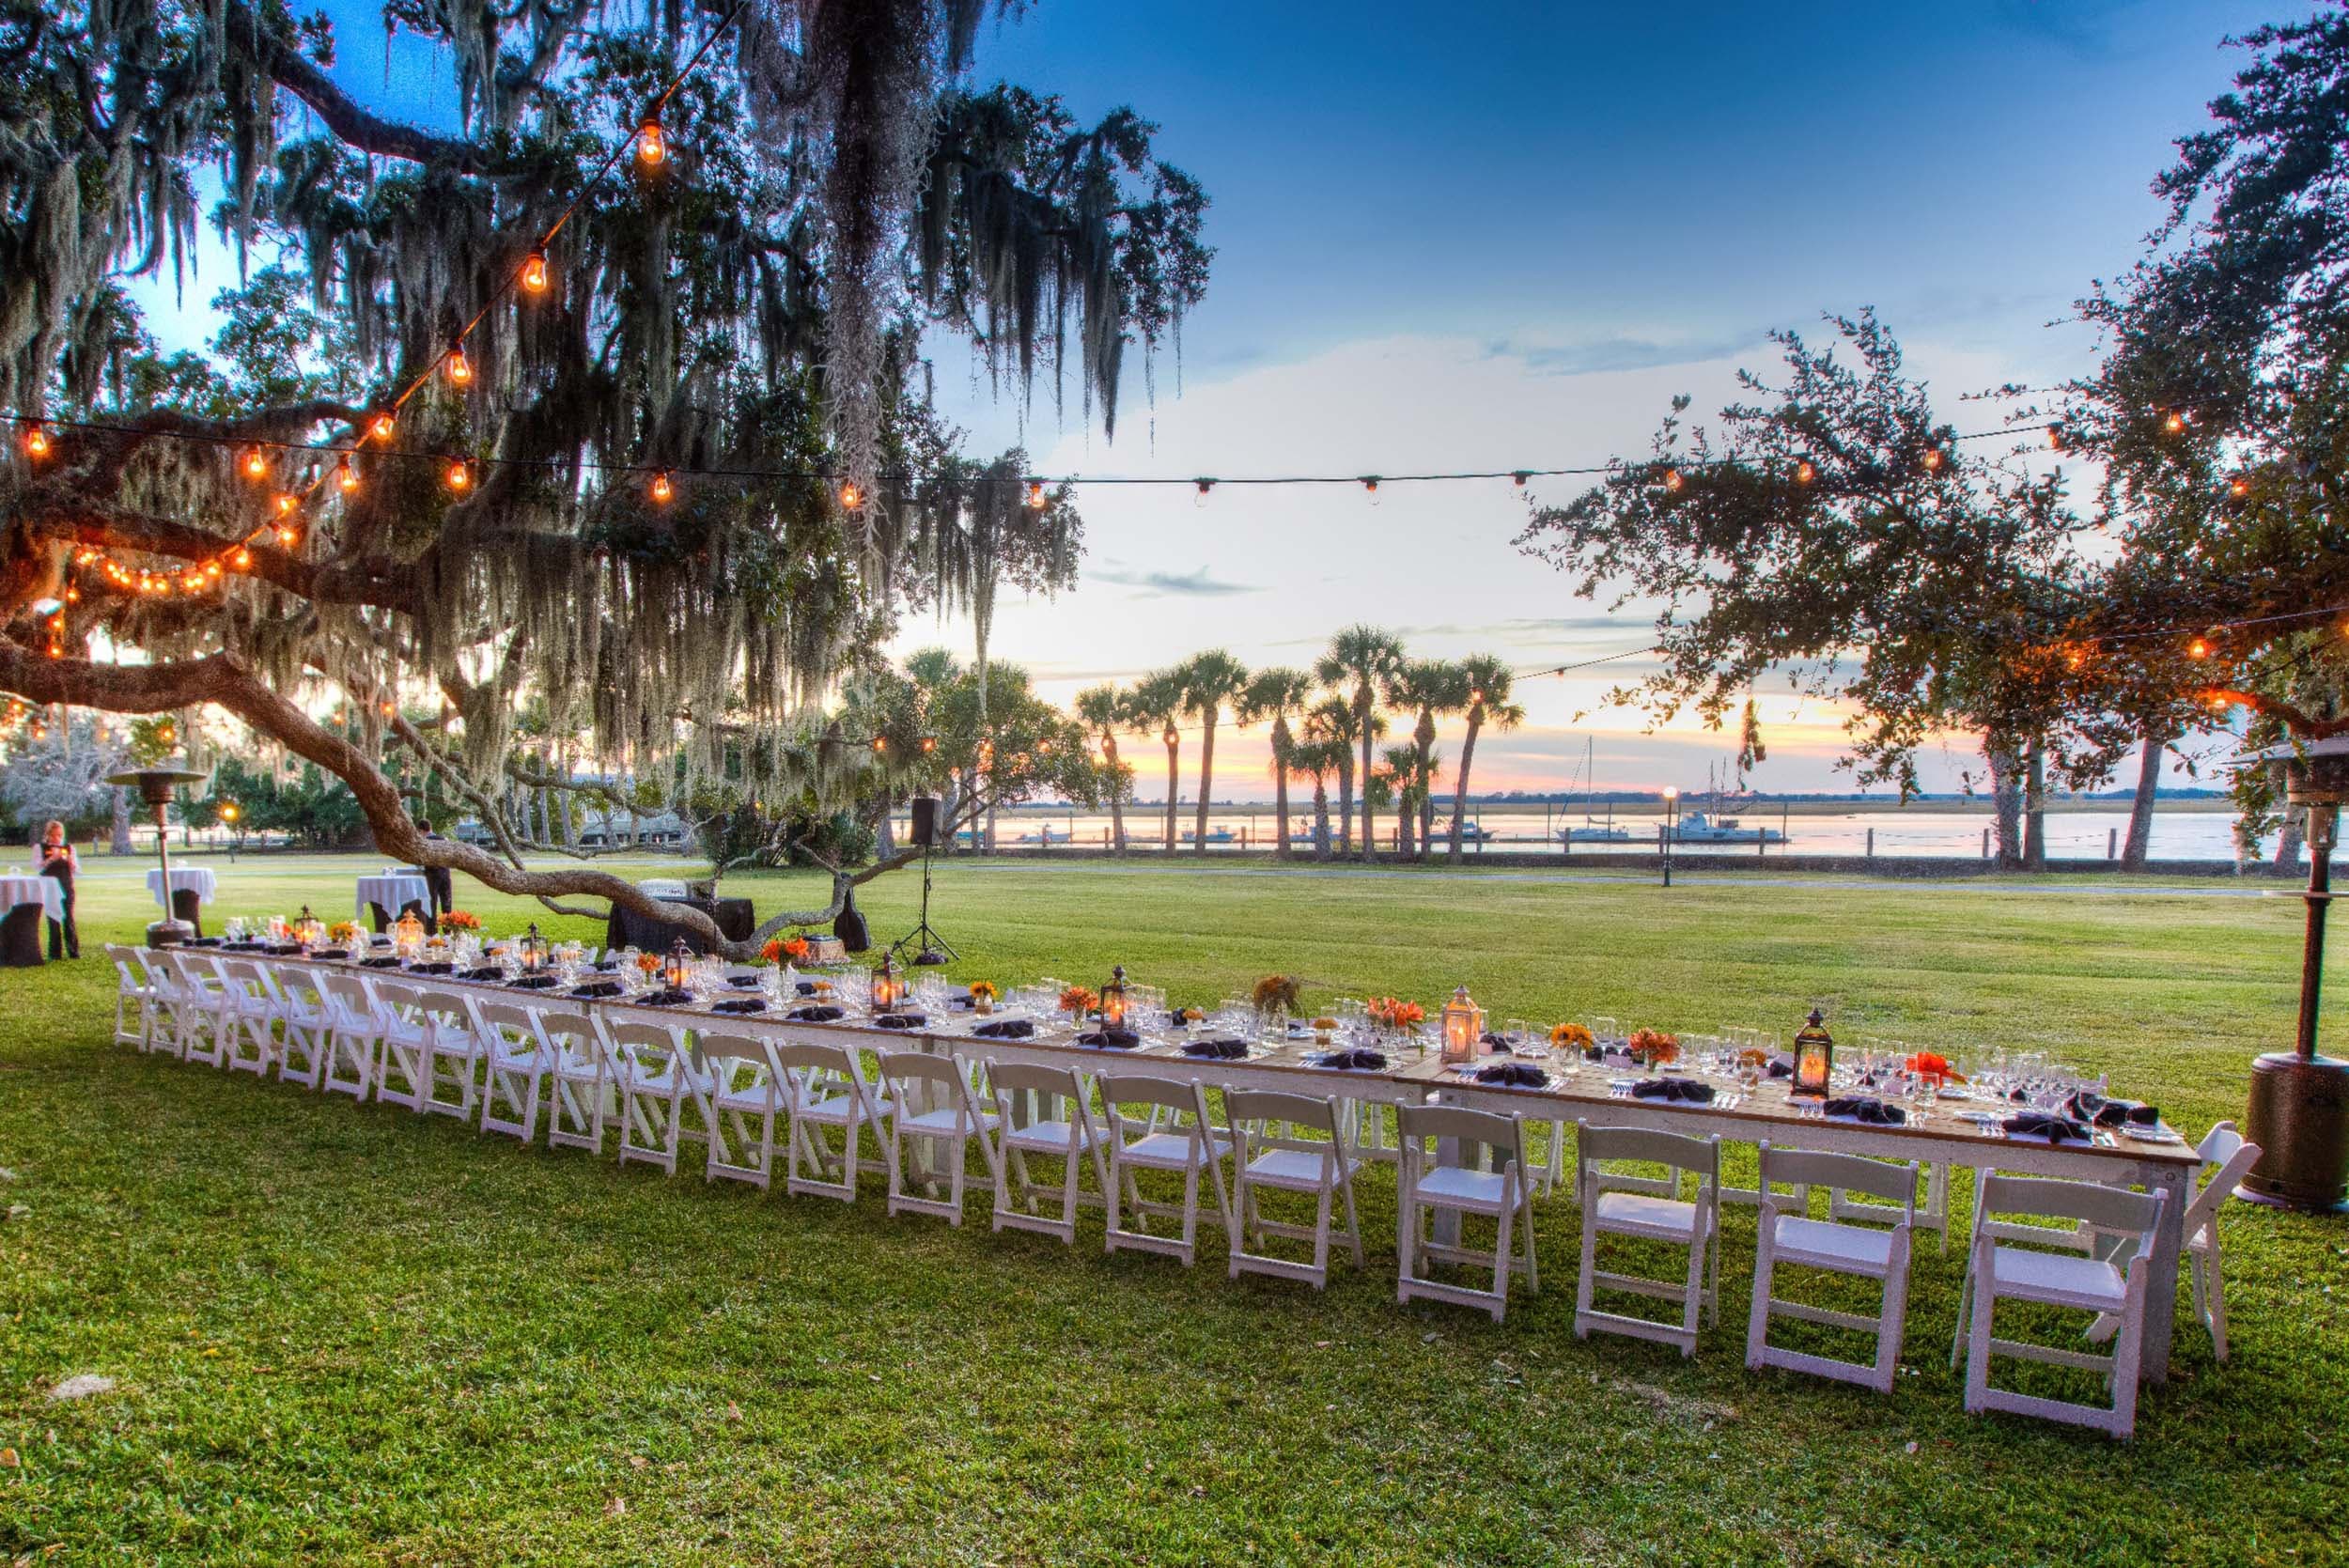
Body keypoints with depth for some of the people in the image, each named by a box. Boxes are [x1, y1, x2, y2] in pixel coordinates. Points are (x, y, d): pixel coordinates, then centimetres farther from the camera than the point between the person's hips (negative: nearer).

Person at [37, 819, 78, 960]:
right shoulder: (41, 848, 4)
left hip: (66, 887, 1)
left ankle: (74, 951, 0)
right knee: (53, 921, 1)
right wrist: (52, 858, -23)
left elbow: (77, 869, 4)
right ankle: (55, 953, 5)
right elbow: (39, 866, -9)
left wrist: (70, 860, -16)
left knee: (69, 919, -3)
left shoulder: (68, 847, 7)